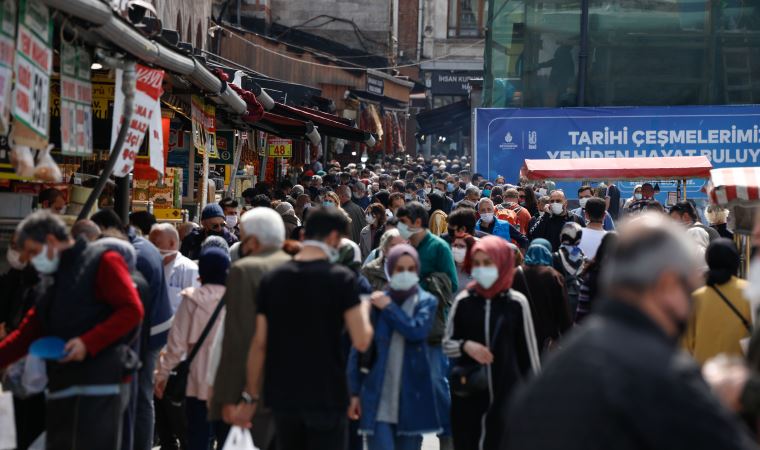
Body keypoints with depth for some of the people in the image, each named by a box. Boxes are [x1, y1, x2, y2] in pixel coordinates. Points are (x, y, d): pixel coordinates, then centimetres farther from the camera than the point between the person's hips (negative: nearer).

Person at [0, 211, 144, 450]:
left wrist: (88, 343, -18)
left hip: (101, 383, -8)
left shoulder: (102, 262, -2)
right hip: (62, 384, 8)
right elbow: (27, 333, 25)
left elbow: (132, 310, -11)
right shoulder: (51, 279, 23)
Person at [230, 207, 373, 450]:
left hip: (282, 394, 4)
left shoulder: (272, 279, 3)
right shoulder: (341, 278, -9)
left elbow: (259, 343, 3)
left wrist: (250, 397, 10)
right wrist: (364, 309, 7)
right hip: (326, 395, -4)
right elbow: (361, 341, -13)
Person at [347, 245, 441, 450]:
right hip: (378, 399, -1)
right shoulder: (375, 303, 1)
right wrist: (354, 393, 0)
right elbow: (358, 349, 3)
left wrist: (389, 308, -8)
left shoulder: (426, 302, 4)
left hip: (411, 399, 1)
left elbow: (416, 331, -17)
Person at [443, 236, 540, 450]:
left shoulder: (516, 303, -3)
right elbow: (447, 344, 8)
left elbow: (529, 350, 4)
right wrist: (465, 346, -13)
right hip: (467, 393, 2)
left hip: (506, 394, -2)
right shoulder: (463, 301, 0)